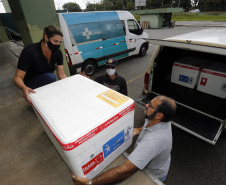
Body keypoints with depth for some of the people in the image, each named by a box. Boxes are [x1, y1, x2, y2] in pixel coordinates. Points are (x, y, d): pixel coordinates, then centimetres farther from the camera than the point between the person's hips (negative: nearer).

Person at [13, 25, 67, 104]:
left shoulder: (57, 53, -10)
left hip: (46, 82, 5)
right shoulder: (29, 52, -23)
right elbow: (18, 77, -25)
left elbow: (61, 75, -10)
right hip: (31, 88, -4)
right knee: (51, 77, -33)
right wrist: (24, 88, -47)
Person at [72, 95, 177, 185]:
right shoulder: (160, 120, -19)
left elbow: (125, 171, -45)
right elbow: (153, 126, 7)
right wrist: (139, 130, -11)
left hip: (153, 176, -6)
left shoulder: (153, 141, -44)